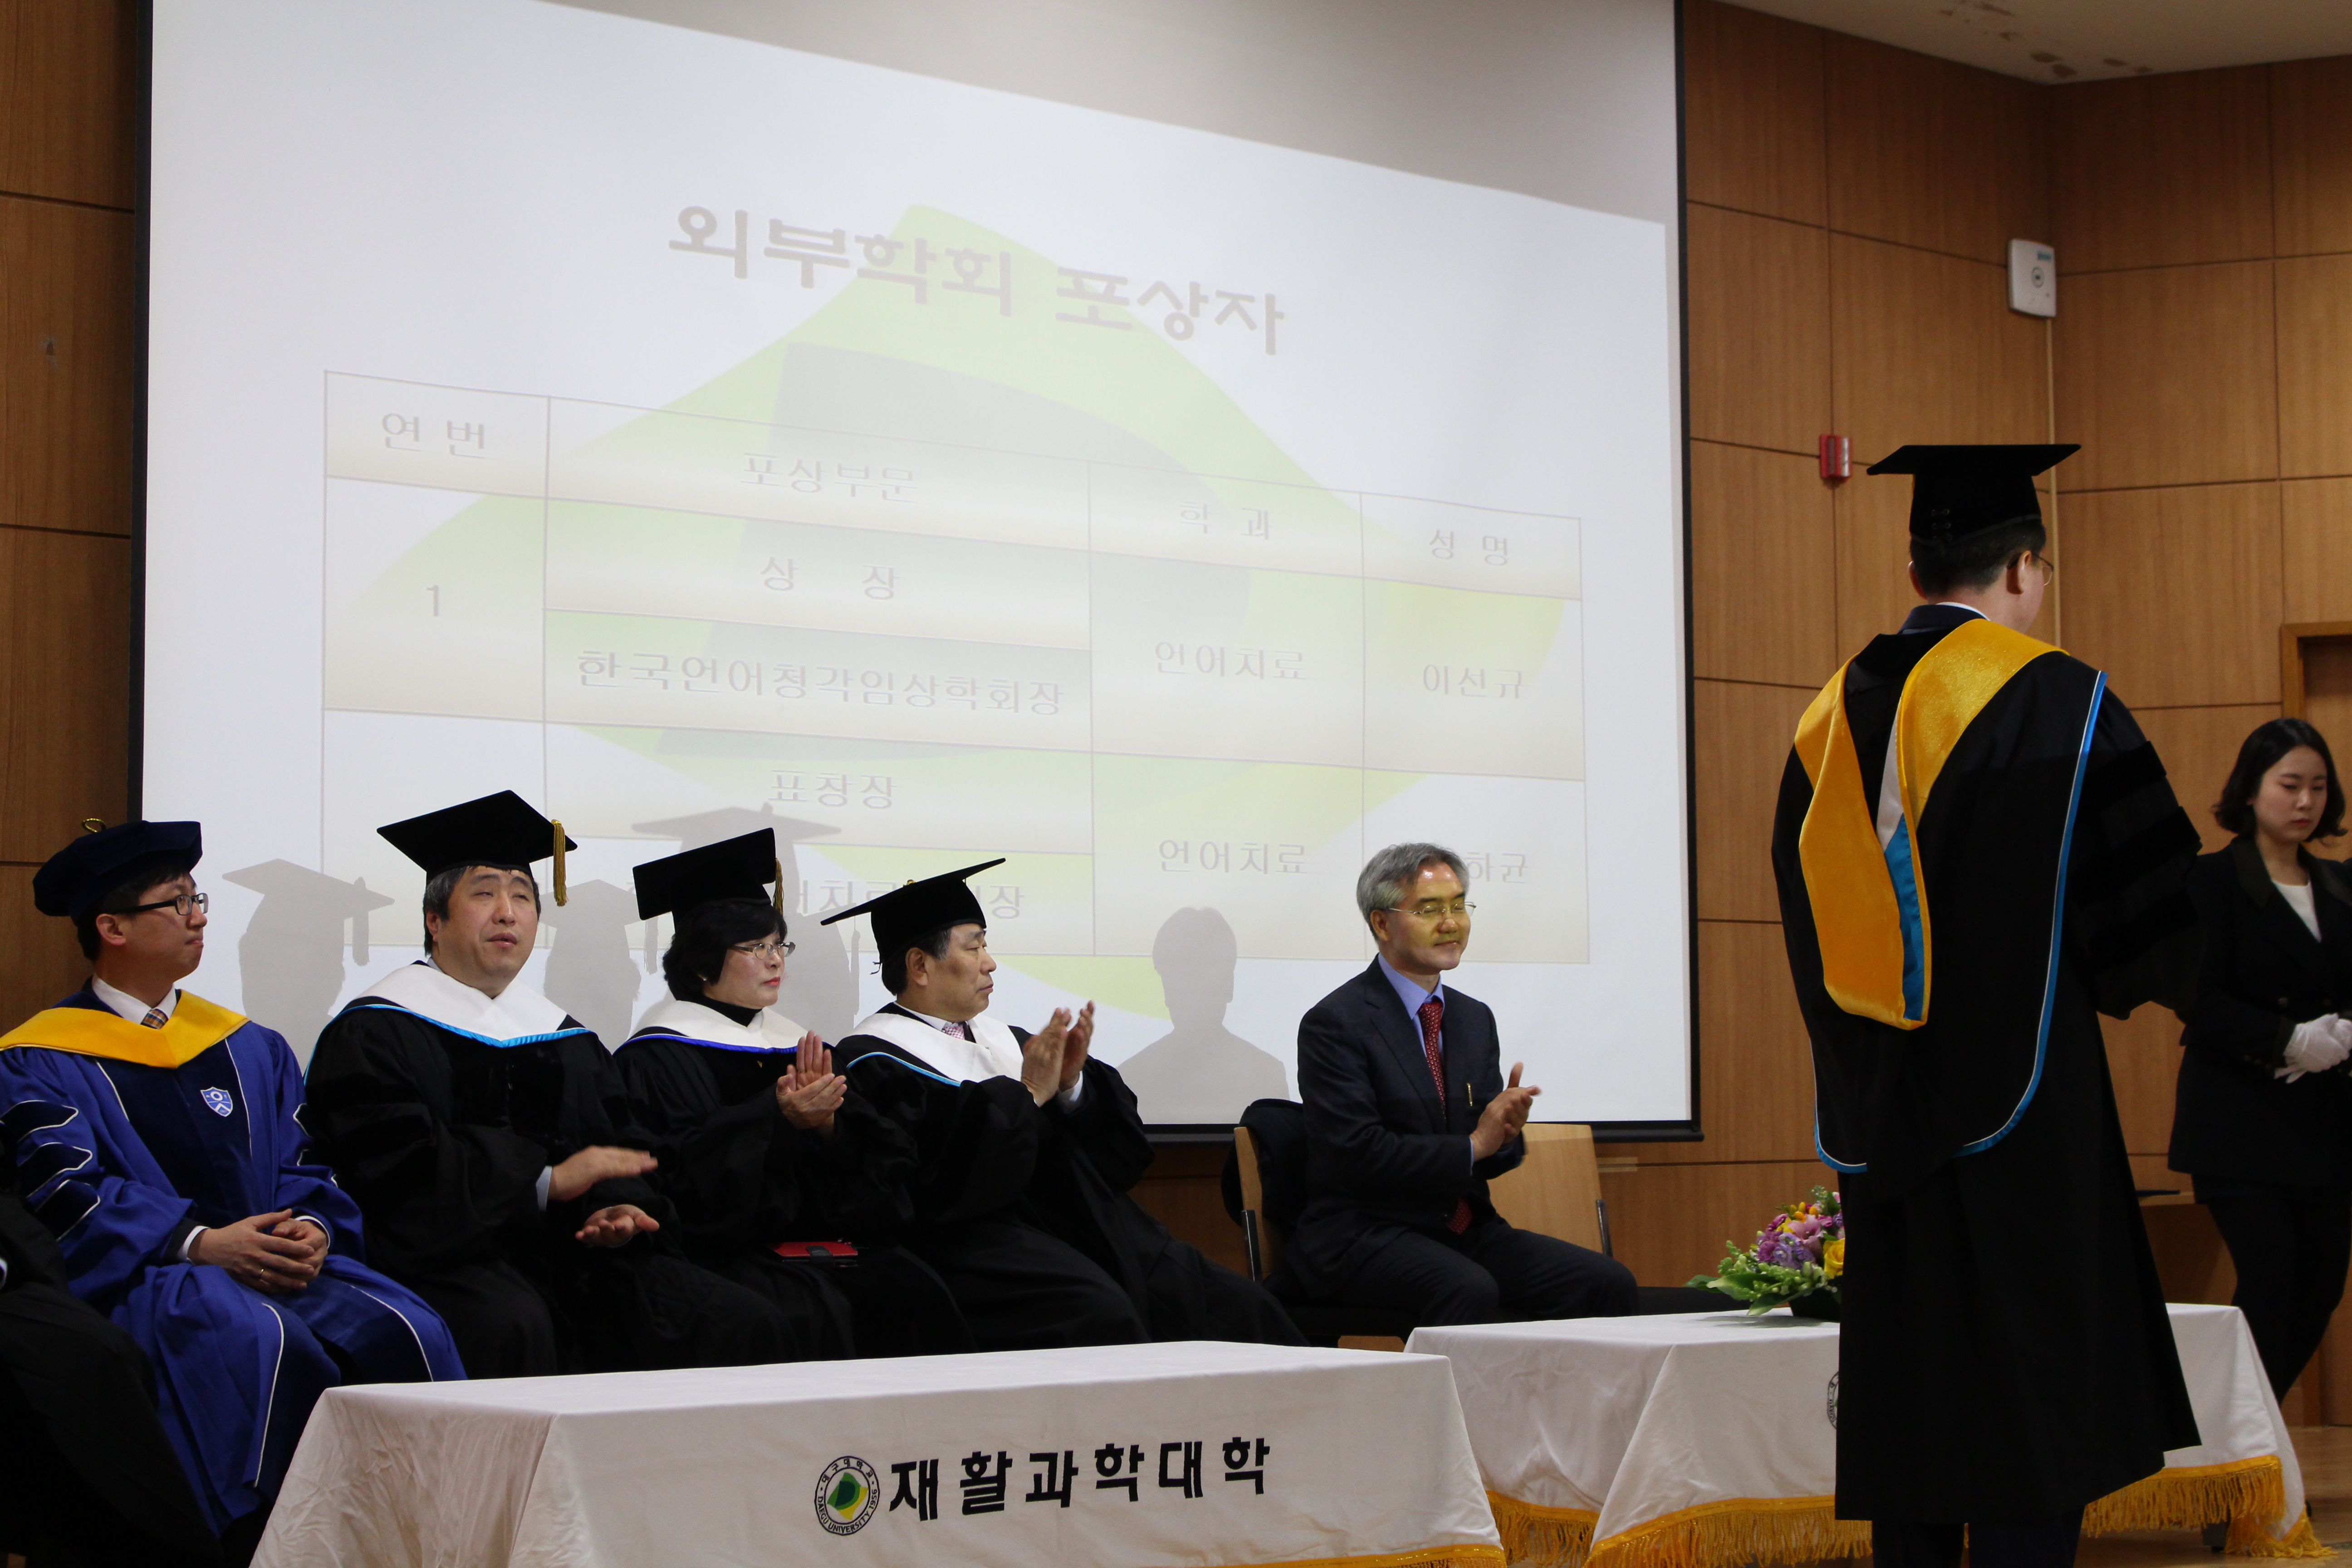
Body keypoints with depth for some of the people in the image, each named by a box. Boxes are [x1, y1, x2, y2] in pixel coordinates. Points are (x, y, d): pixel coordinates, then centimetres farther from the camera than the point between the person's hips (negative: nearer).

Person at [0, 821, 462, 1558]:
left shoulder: (250, 1049, 22)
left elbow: (305, 1171, 16)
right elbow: (68, 1195, -7)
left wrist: (313, 1230, -8)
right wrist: (200, 1244, -20)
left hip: (281, 1266, 5)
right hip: (140, 1281, -4)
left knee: (405, 1334, -26)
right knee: (267, 1345, -37)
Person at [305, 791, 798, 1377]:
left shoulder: (568, 1039, 24)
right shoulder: (373, 1033, 4)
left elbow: (621, 1154, 19)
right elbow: (397, 1163, -11)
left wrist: (620, 1209, -6)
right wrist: (547, 1181, -16)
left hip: (572, 1257, 6)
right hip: (451, 1257, -6)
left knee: (751, 1326, -14)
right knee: (513, 1328, -41)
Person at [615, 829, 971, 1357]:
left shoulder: (796, 1045, 19)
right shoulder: (661, 1055, 0)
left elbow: (885, 1167, 12)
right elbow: (683, 1175, -14)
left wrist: (827, 1123, -9)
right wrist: (777, 1118, -20)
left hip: (816, 1245, 6)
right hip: (720, 1251, -6)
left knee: (909, 1287, -22)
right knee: (815, 1312, -33)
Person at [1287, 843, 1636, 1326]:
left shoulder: (1476, 1018, 16)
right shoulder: (1334, 1024, -6)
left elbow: (1490, 1157, 15)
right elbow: (1357, 1152, -17)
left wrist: (1506, 1129, -9)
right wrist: (1473, 1145, -15)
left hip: (1469, 1228, 7)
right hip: (1366, 1233, -7)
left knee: (1609, 1284, -15)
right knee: (1469, 1290, -37)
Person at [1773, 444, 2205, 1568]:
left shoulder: (1829, 720, 9)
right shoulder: (2057, 703, -9)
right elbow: (2155, 903, -8)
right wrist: (2115, 980, 12)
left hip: (1877, 1124, 6)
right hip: (2019, 1119, -6)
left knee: (1910, 1421, 11)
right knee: (2029, 1451, -3)